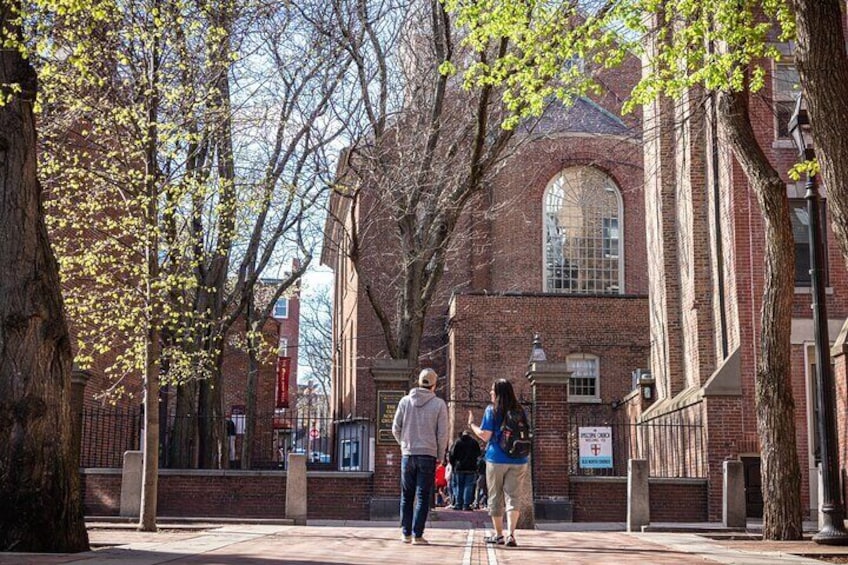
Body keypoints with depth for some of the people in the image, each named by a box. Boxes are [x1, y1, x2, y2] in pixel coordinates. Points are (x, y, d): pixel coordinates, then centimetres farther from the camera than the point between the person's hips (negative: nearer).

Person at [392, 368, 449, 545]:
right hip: (428, 455, -2)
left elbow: (396, 428, 5)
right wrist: (440, 454, 8)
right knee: (423, 497, 2)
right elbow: (442, 433, -3)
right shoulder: (439, 404, -3)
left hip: (408, 455, 2)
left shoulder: (405, 401, 3)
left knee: (406, 496, 12)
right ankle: (417, 534, -2)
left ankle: (406, 533, 11)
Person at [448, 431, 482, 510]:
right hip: (471, 468, -1)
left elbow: (452, 454, -1)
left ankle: (458, 504, 6)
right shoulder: (474, 442, 1)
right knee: (468, 486, 0)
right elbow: (478, 454, 8)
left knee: (459, 486, 9)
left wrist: (453, 465, 9)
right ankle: (466, 505, -6)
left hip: (459, 468, 1)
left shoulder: (457, 441, 1)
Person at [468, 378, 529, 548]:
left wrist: (471, 424, 6)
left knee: (496, 498, 10)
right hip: (518, 461, 3)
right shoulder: (520, 411, 7)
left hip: (496, 459, -3)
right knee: (513, 497, 1)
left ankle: (499, 535, 17)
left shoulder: (492, 410, -5)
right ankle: (511, 534, -13)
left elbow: (485, 436, -8)